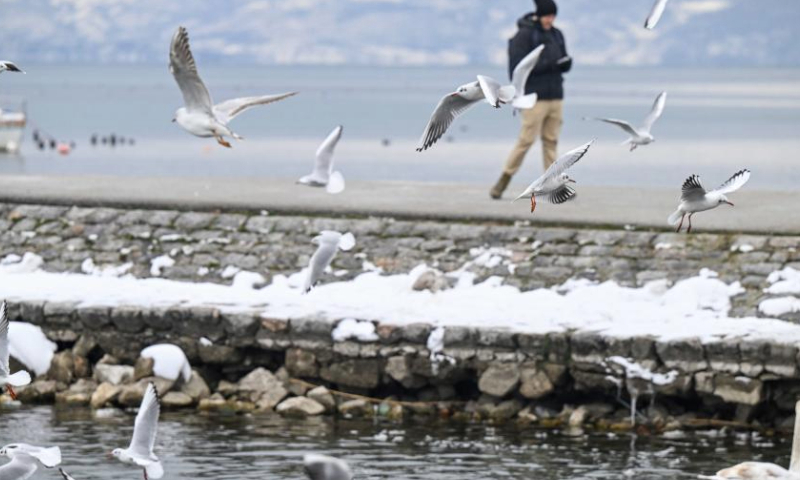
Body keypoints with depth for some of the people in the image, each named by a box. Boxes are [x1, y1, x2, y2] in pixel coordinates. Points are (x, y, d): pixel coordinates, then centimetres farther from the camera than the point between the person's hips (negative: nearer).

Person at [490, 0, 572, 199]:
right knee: (527, 139, -7)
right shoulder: (524, 35, -7)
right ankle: (504, 180, 3)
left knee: (551, 141, 4)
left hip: (556, 97, 6)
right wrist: (546, 65, -21)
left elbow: (563, 65, 18)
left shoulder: (556, 35, 13)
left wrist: (566, 62, -7)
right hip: (535, 98, -6)